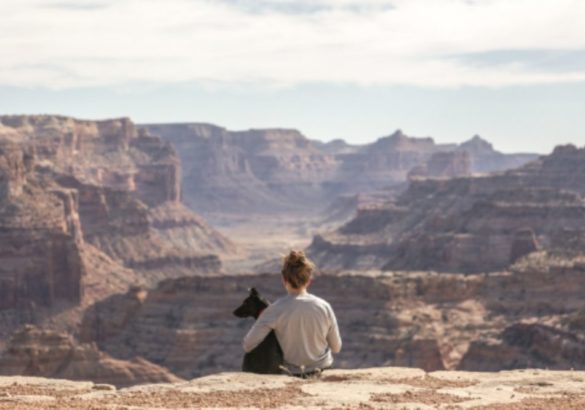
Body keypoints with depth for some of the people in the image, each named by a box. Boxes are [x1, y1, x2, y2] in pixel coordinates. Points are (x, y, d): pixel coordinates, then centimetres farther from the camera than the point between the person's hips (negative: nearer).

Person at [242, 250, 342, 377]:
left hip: (291, 371, -2)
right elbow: (336, 348, -3)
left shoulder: (276, 310, -21)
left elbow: (248, 345, -20)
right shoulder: (324, 307, -14)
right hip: (322, 367, 2)